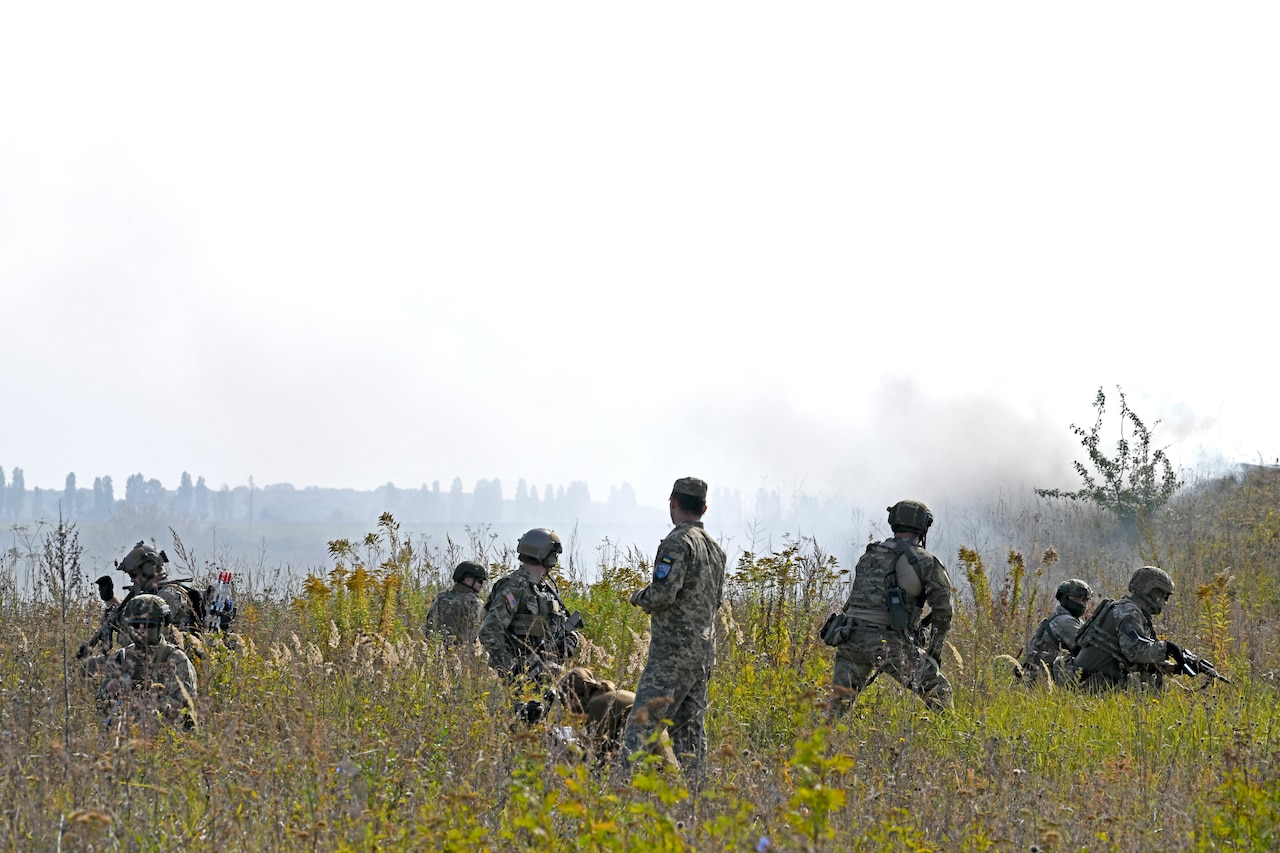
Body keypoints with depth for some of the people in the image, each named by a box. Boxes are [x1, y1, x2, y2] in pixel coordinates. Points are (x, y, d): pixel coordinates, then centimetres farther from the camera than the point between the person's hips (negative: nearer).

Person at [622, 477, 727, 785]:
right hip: (704, 650, 9)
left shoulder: (678, 542, -13)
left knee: (642, 724, -11)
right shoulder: (715, 547, 15)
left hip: (673, 650, -9)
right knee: (689, 726, 9)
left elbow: (663, 593, -22)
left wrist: (639, 597, -2)